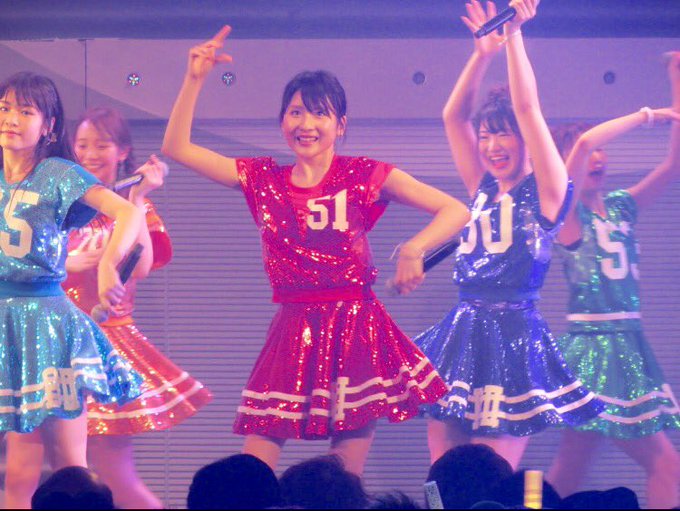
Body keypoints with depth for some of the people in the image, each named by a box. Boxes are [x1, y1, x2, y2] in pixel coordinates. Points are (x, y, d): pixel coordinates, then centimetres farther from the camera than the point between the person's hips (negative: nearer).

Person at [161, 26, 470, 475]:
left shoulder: (364, 176, -1)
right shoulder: (262, 180, 8)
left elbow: (455, 211, -4)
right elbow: (177, 147, 9)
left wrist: (414, 249, -21)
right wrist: (195, 79, 1)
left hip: (355, 331, -3)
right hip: (294, 333, 3)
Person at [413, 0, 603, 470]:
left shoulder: (546, 192, -1)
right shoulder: (484, 190, 15)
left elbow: (527, 107, -9)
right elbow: (453, 116, 16)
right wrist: (484, 51, 12)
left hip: (513, 336, -6)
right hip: (461, 336, 6)